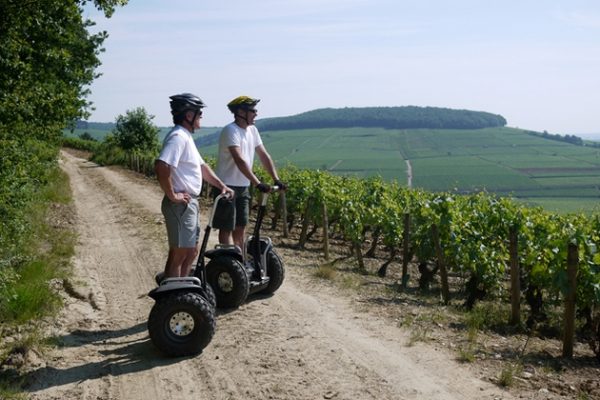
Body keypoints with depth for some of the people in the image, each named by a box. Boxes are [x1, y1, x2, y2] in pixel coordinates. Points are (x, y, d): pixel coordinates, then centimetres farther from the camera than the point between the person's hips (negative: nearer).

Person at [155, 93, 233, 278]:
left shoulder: (186, 137, 15)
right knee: (178, 254, -3)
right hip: (180, 205, -10)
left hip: (190, 204, 10)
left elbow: (202, 166, 23)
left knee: (191, 252, 17)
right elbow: (161, 166, -32)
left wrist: (222, 186, 14)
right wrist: (172, 195, -23)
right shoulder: (178, 137, -18)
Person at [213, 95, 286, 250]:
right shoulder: (231, 131, -19)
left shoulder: (252, 130, 7)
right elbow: (240, 160, -30)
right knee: (227, 229, -1)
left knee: (241, 227, 13)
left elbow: (264, 156, 7)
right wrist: (258, 183, -37)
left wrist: (276, 179, -5)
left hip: (243, 187, 8)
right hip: (227, 186, -8)